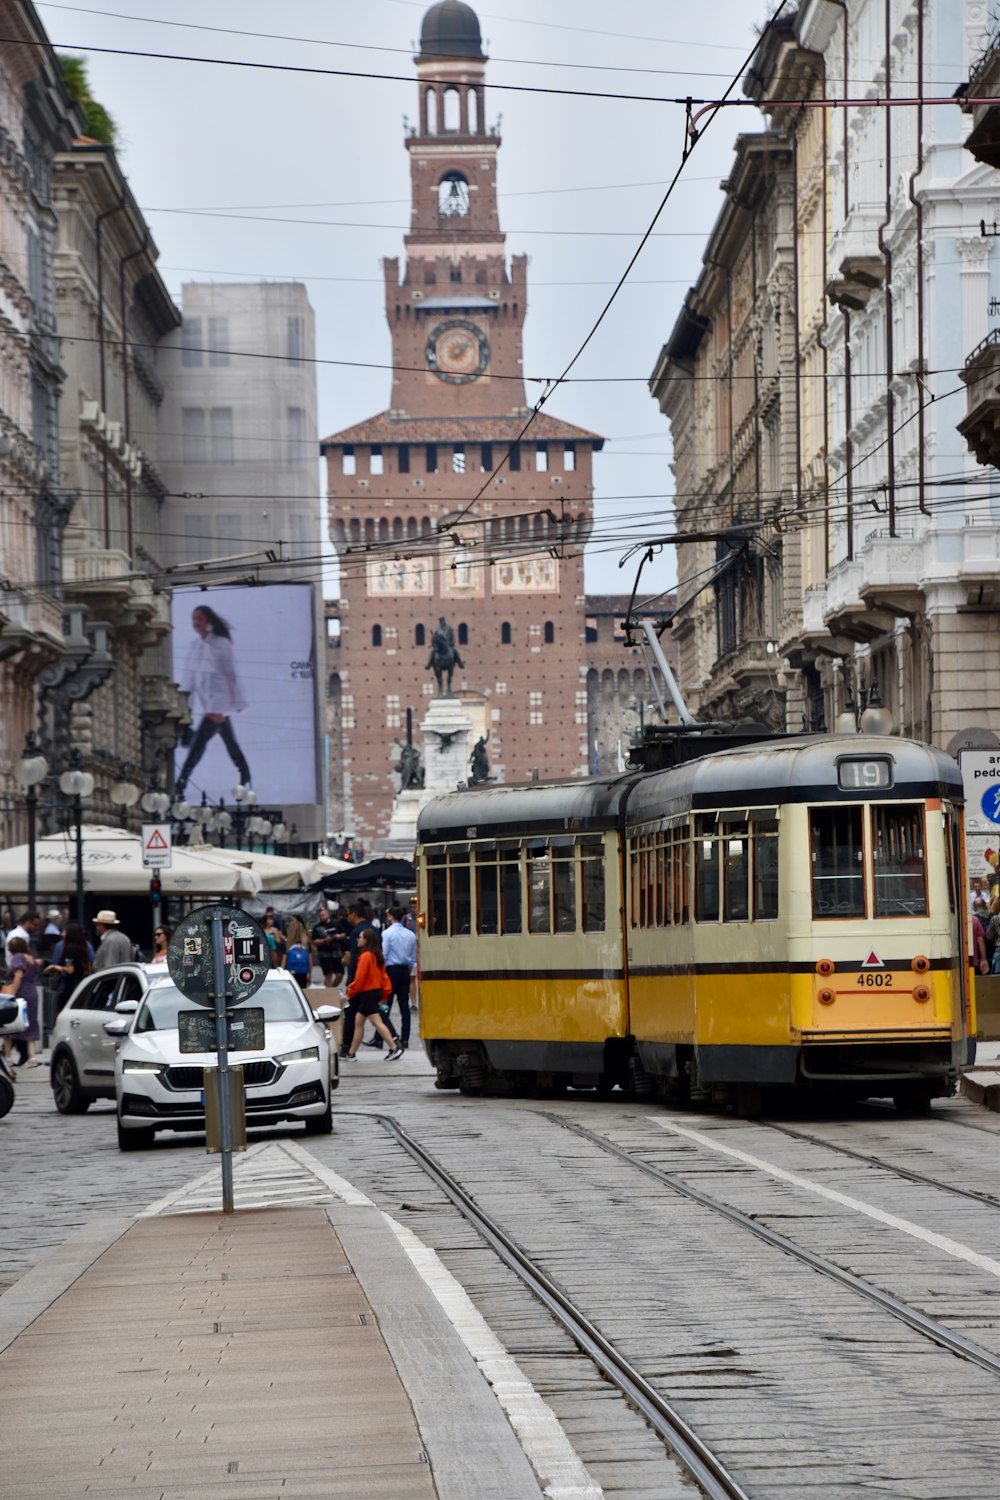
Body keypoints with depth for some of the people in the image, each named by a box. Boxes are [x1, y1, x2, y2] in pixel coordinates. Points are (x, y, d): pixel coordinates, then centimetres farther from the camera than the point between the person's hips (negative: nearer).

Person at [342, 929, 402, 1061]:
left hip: (368, 993, -10)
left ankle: (394, 1048, -15)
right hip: (376, 990, 10)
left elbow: (359, 978, -17)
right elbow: (383, 975, 13)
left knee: (377, 1022, -10)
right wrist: (385, 992, 16)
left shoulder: (365, 956, -16)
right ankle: (351, 1052, 18)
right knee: (358, 1021, 14)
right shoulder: (376, 955, 11)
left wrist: (350, 992, -8)